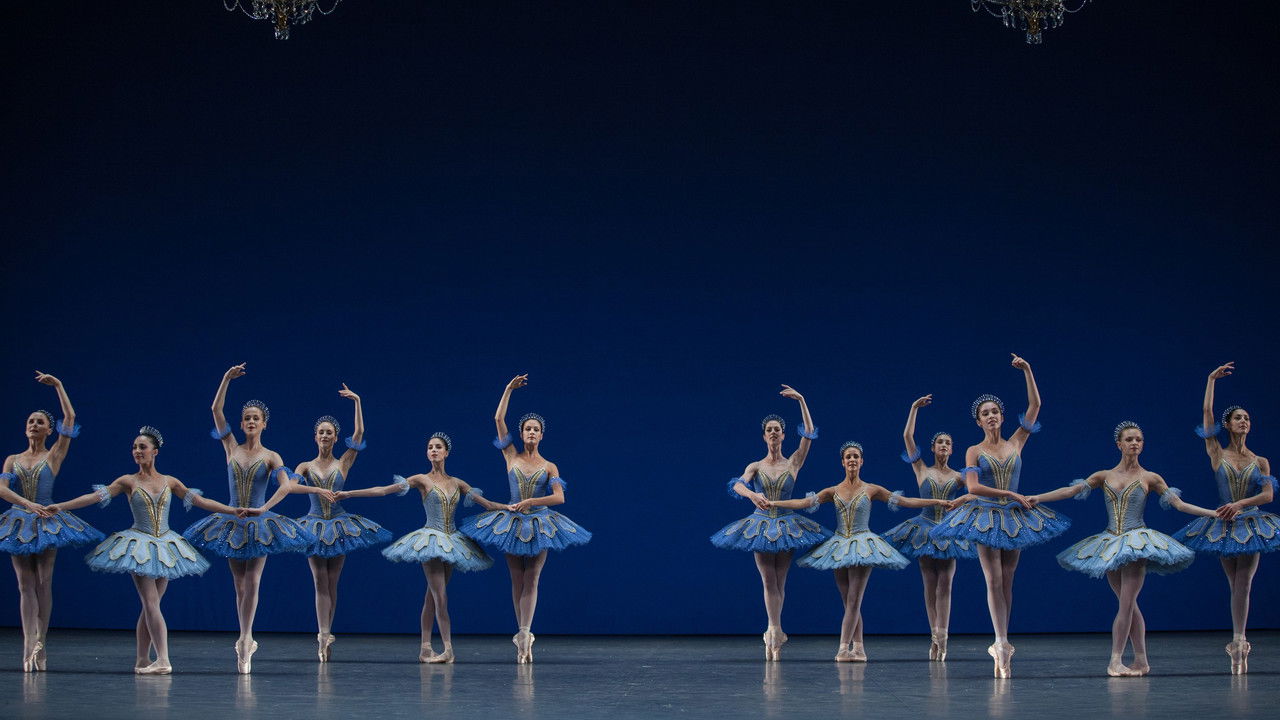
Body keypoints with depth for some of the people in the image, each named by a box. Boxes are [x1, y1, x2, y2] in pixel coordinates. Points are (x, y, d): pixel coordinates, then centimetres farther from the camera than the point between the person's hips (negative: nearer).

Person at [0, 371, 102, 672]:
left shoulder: (54, 455, 3)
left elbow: (69, 417, -6)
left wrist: (58, 385, -5)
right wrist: (28, 504, -21)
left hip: (46, 521, -2)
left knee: (43, 582, -2)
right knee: (25, 584, 0)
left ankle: (39, 642, 1)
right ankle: (30, 645, -3)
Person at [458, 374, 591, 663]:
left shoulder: (549, 467, 2)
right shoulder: (512, 457, 3)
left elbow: (559, 497, -9)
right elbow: (499, 419, -1)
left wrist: (530, 502, -20)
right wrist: (508, 390, -1)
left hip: (539, 526, -1)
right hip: (512, 524, 1)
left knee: (531, 581, -7)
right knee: (517, 582, 3)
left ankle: (523, 634, -14)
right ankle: (524, 638, 8)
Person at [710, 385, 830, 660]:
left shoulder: (793, 463, 2)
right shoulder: (755, 467, 2)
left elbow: (809, 434, -8)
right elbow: (737, 485, -16)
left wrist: (802, 400, -13)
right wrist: (753, 495, -39)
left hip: (785, 526, 0)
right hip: (761, 526, 0)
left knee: (779, 583, 4)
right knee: (769, 581, -6)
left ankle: (772, 633, 14)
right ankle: (776, 633, -6)